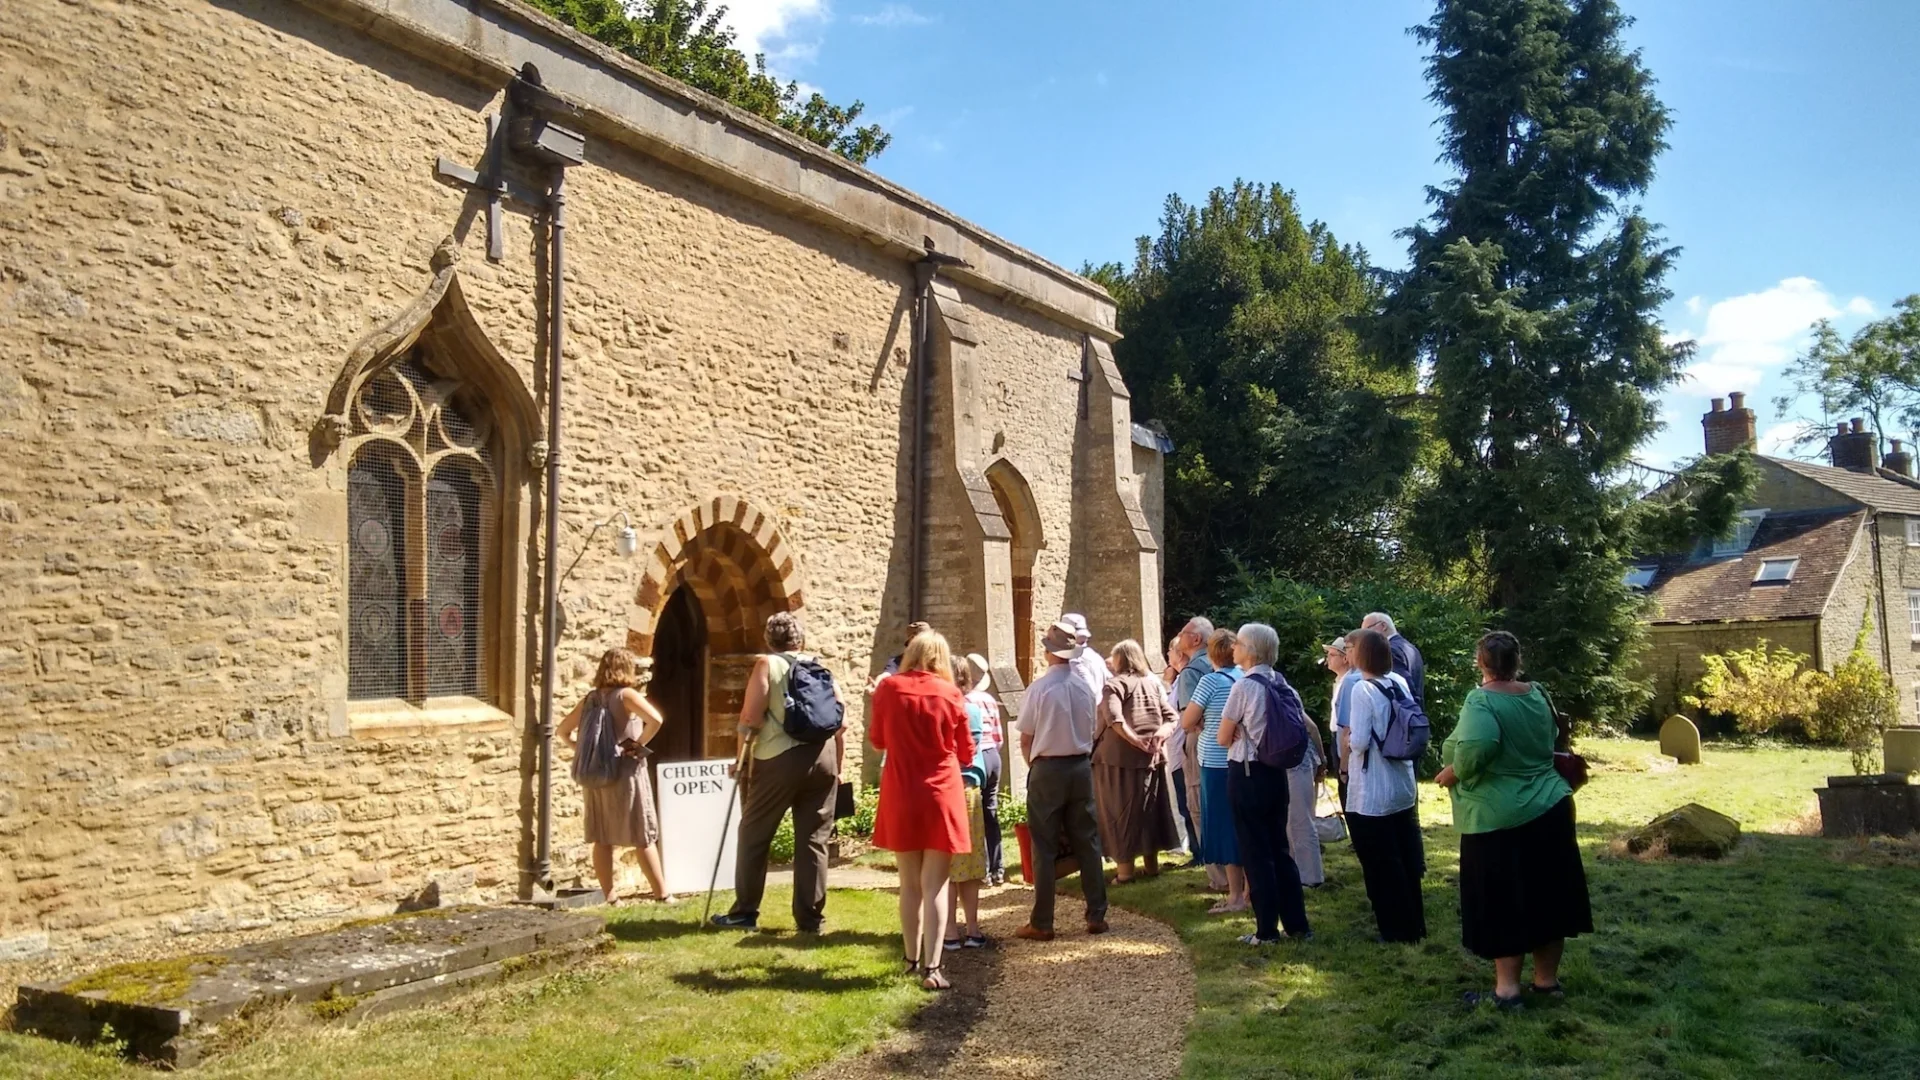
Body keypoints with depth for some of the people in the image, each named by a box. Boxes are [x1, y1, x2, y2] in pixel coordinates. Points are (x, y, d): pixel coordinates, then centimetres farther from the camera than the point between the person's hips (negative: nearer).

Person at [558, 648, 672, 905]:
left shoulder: (590, 699, 9)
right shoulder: (626, 695, -8)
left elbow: (563, 730, 19)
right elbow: (655, 719, -25)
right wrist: (639, 744, -12)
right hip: (625, 772, -5)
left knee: (602, 839, 10)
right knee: (644, 838, 1)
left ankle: (609, 895, 13)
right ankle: (662, 894, 5)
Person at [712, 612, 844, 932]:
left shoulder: (766, 665, 3)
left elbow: (751, 717, -8)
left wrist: (742, 755, 7)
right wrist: (837, 768, 19)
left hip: (779, 758, -4)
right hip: (822, 758, 4)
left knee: (754, 834, 10)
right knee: (813, 840, 9)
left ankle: (745, 912, 16)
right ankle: (810, 918, 10)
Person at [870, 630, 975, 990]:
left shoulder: (889, 688, -4)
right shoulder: (951, 694, -6)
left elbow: (877, 739, 10)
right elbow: (966, 753, 4)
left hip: (900, 797, 2)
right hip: (941, 796, -2)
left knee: (909, 883, 15)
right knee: (935, 885, 0)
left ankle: (912, 958, 26)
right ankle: (931, 967, -6)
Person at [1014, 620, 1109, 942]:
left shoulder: (1039, 688, -13)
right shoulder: (1085, 686, -1)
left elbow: (1026, 740, -5)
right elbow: (1089, 731, 6)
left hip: (1047, 770, -4)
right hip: (1081, 767, 4)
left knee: (1045, 848, 2)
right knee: (1087, 842, 12)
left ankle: (1041, 924, 7)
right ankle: (1096, 915, 16)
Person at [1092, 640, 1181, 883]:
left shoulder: (1115, 684, -6)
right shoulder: (1154, 682, 13)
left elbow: (1114, 718, -23)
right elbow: (1170, 717, 6)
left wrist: (1136, 740, -20)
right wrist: (1160, 734, -9)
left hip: (1120, 756, -6)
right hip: (1150, 757, 6)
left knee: (1120, 810, 2)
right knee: (1148, 808, 15)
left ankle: (1125, 868, 3)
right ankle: (1151, 864, 21)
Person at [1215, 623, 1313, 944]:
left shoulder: (1244, 687, -15)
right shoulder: (1283, 685, 5)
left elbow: (1223, 738, -10)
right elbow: (1306, 726, 14)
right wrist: (1270, 735, 9)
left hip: (1247, 774, -7)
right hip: (1277, 772, 7)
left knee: (1255, 852, 2)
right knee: (1280, 848, 15)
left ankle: (1267, 930, 8)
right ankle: (1297, 924, 19)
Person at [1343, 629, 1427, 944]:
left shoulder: (1363, 689, -19)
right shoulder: (1400, 683, 3)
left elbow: (1359, 742, -23)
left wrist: (1346, 736, -4)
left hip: (1372, 793, -8)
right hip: (1403, 785, 8)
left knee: (1381, 864, 5)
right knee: (1405, 858, 19)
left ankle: (1397, 929, 12)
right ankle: (1414, 923, 30)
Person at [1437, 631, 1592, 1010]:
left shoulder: (1481, 701, -17)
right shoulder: (1537, 695, 4)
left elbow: (1475, 748, -34)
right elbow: (1552, 740, 17)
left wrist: (1453, 775, -18)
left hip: (1499, 817, -7)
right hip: (1549, 808, 7)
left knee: (1503, 903, 3)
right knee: (1546, 897, 14)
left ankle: (1507, 989, 7)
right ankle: (1547, 979, 25)